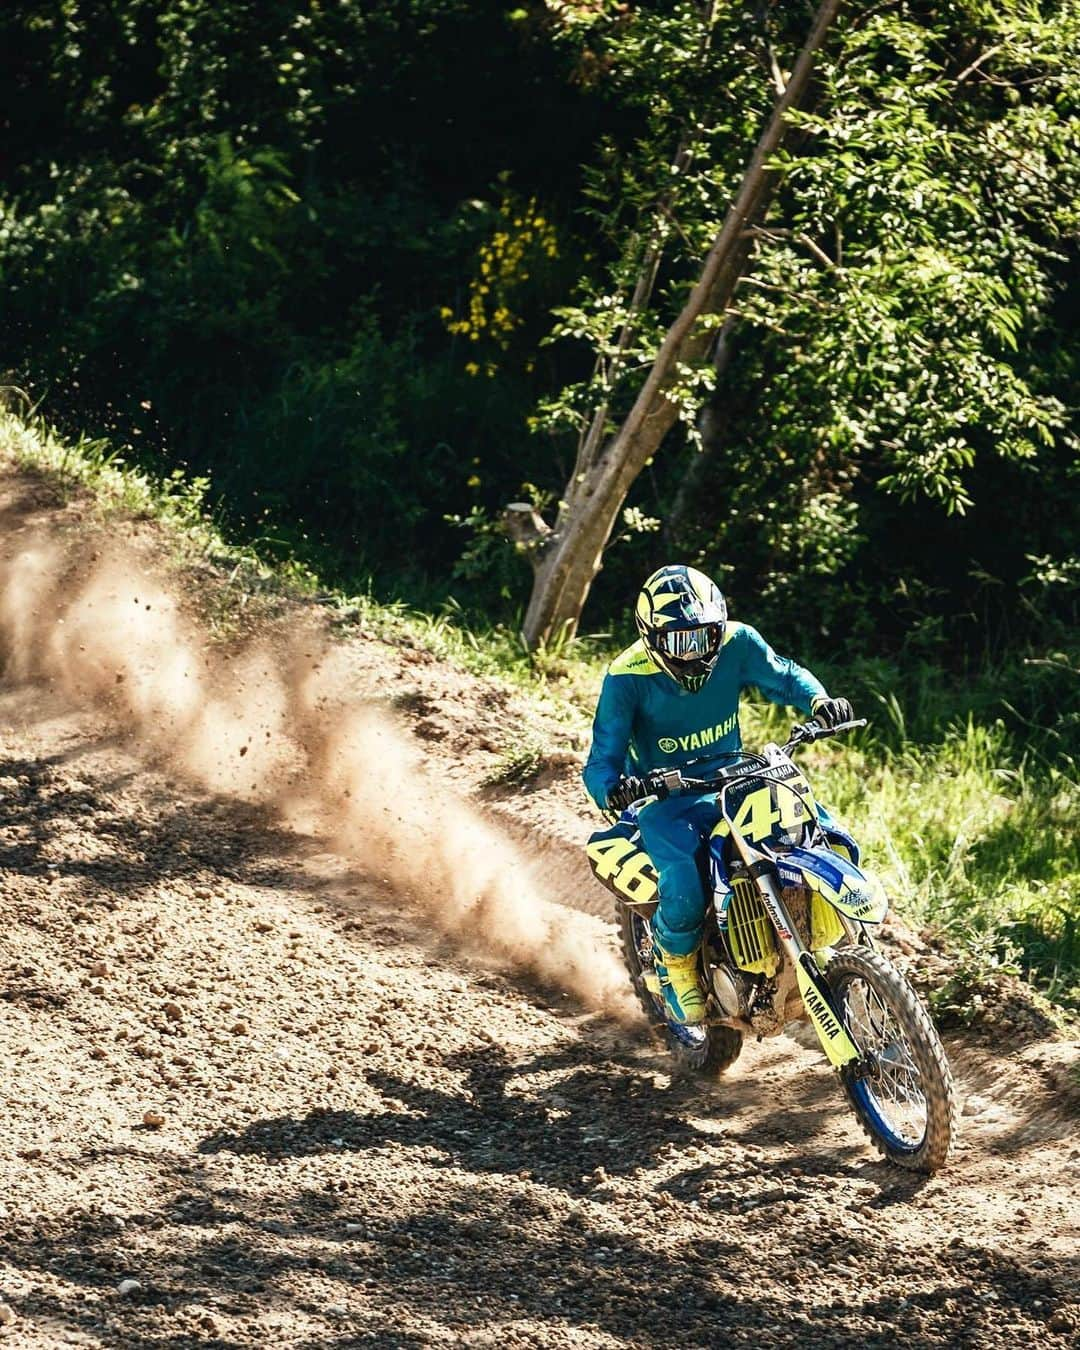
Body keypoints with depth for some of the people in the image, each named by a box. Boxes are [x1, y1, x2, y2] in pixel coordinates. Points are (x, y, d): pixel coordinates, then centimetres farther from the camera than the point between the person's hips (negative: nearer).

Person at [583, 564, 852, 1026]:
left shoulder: (737, 644, -12)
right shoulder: (626, 679, -21)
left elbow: (782, 675, 6)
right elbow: (602, 759, -20)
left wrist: (819, 700, -18)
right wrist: (611, 789, -45)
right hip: (664, 799, -4)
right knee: (684, 899, -30)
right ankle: (675, 965, 6)